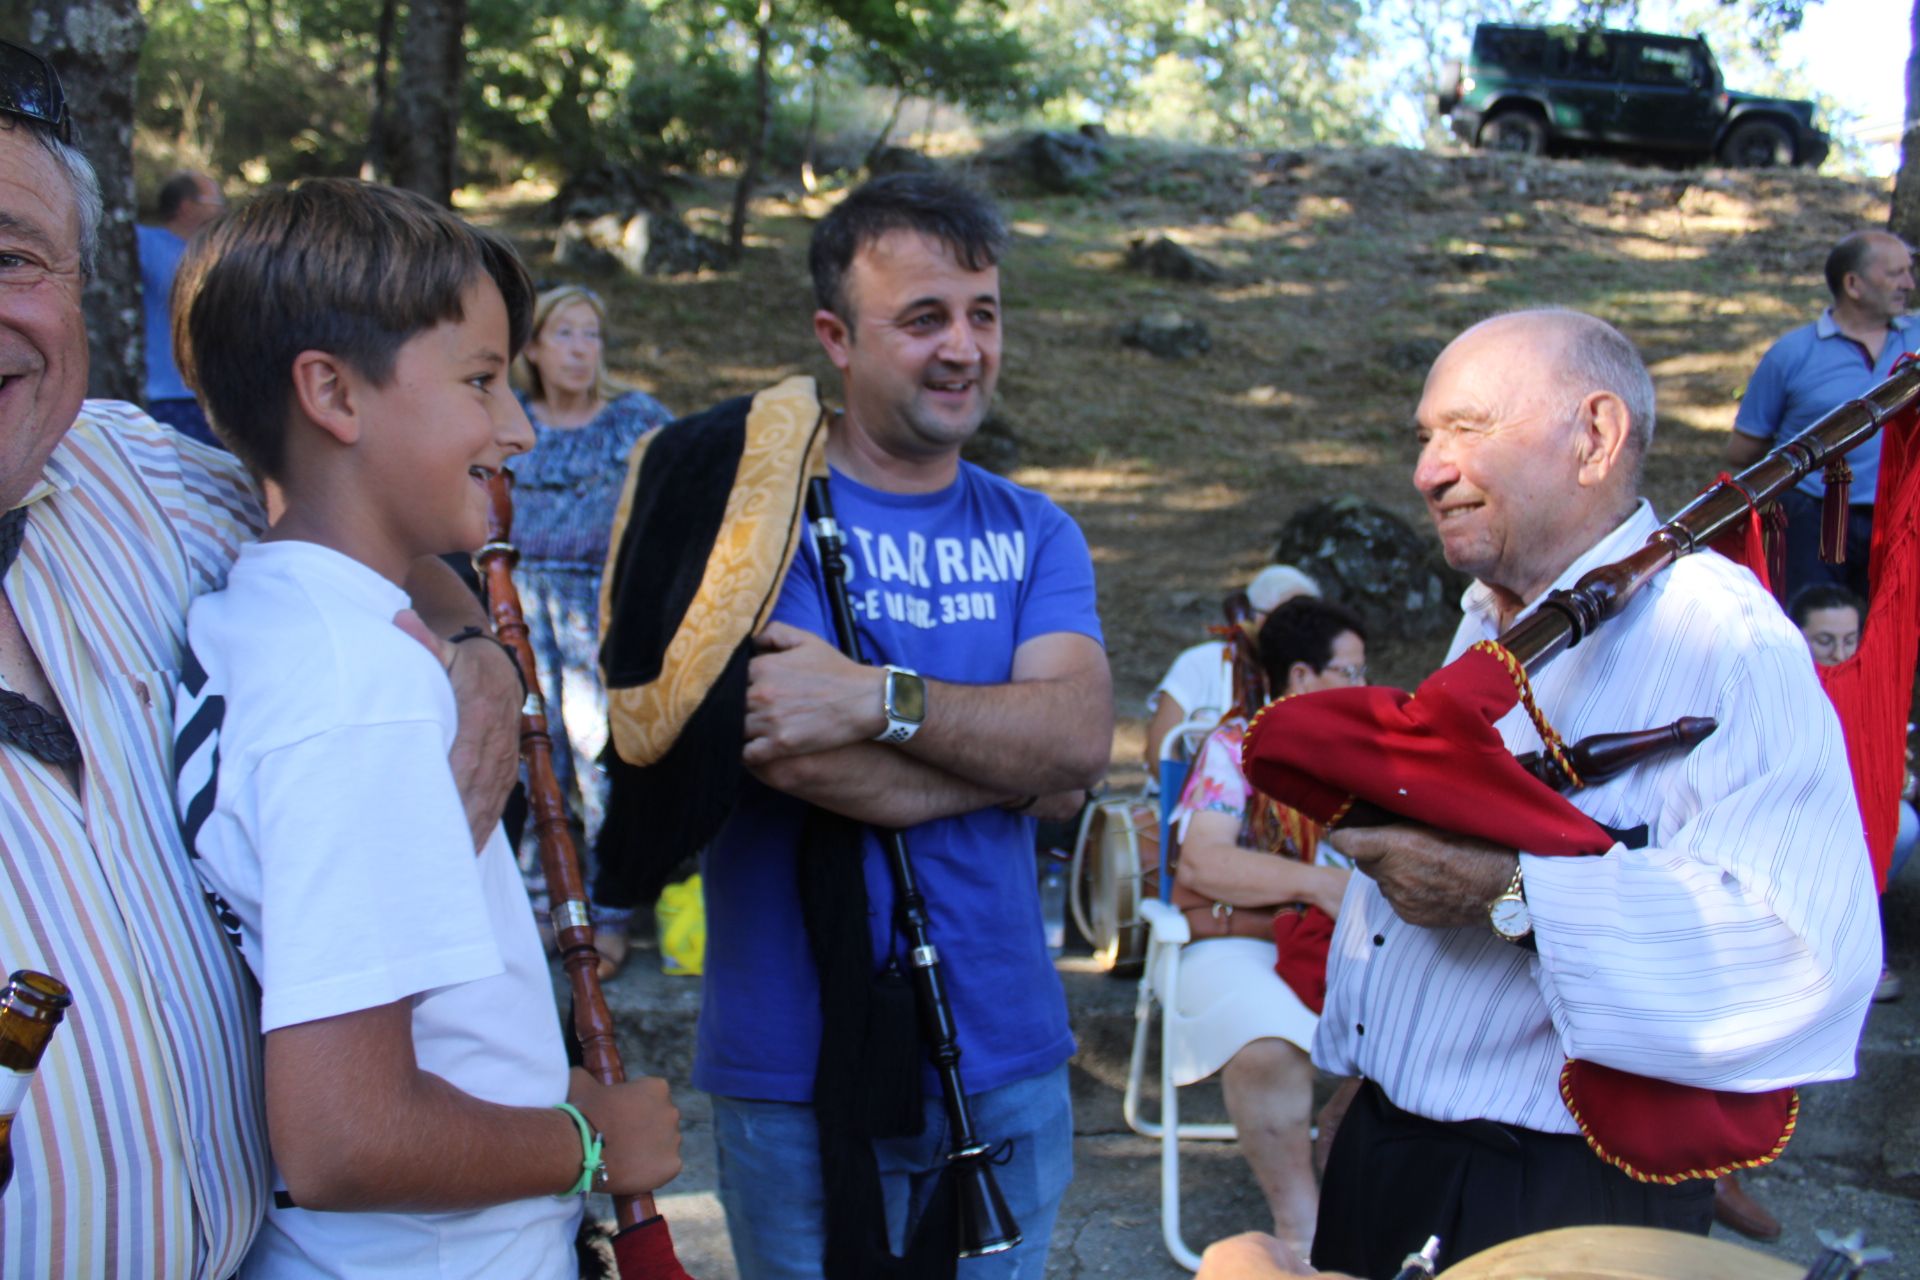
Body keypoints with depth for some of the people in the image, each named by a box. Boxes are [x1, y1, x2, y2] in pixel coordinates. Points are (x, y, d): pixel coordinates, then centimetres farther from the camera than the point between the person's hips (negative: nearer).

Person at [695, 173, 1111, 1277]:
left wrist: (882, 699, -23)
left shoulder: (1033, 533, 8)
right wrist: (1014, 752, -12)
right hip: (801, 1066, -4)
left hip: (1006, 1053, 4)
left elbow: (1083, 732, -10)